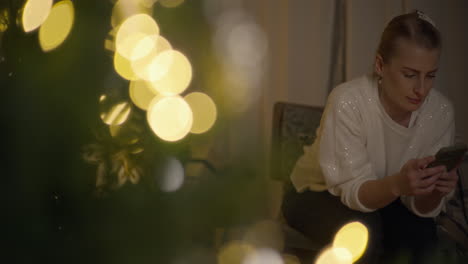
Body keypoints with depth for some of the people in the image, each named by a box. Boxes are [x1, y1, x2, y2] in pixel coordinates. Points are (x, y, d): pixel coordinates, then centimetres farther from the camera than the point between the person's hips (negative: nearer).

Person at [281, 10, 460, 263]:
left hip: (382, 199, 3)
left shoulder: (440, 111, -17)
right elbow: (354, 192, -28)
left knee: (422, 233, -27)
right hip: (316, 196, -3)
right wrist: (398, 185, -49)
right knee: (363, 232, -33)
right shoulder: (348, 101, -28)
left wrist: (435, 190, -38)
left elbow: (422, 208, -14)